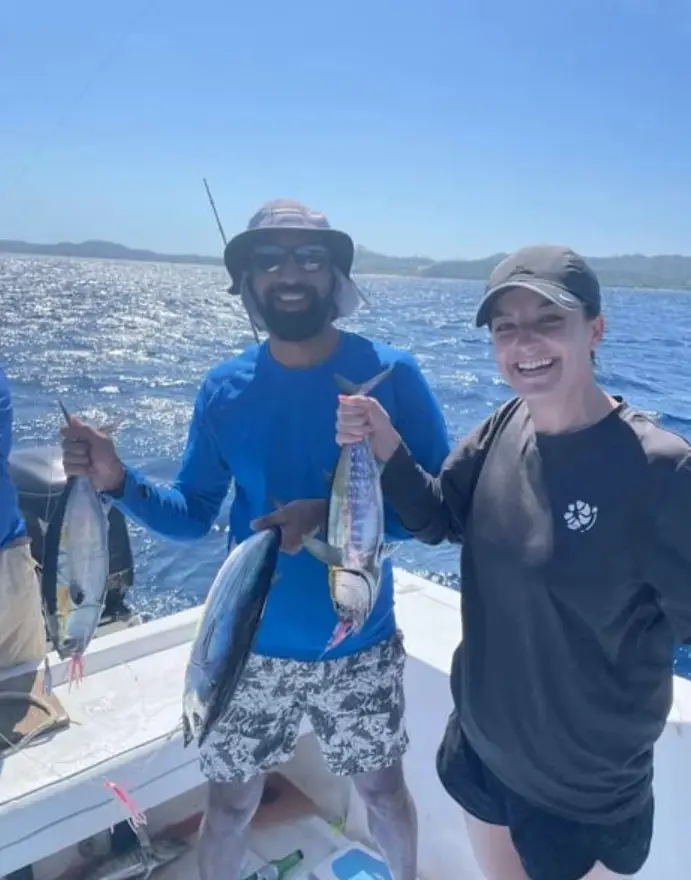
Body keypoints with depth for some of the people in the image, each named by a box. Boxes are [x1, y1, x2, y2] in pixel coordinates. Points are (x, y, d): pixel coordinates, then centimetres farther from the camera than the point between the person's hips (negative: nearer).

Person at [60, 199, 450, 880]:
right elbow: (191, 516, 0)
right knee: (230, 805, 17)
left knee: (382, 791, 21)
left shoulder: (390, 374, -12)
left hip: (359, 648, -1)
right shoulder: (224, 389, -5)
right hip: (251, 647, 2)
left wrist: (337, 516, -26)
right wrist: (118, 482, -18)